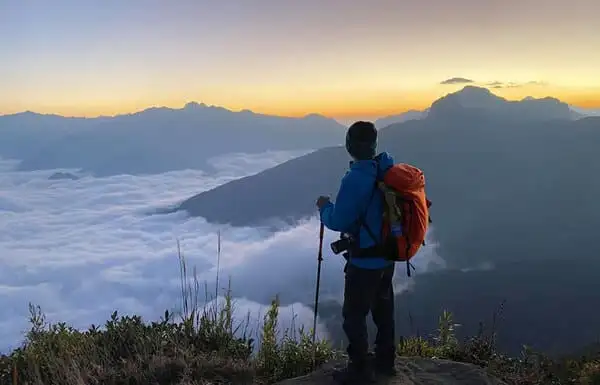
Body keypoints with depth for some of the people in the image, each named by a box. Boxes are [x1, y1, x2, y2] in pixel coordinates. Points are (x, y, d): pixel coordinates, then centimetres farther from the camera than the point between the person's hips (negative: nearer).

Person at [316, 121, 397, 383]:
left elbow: (338, 222, -20)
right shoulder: (390, 170, -2)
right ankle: (385, 361, 37)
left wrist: (324, 207, 0)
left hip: (365, 261, -8)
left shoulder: (355, 179, -25)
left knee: (354, 317, 8)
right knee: (383, 309, 22)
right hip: (388, 256, 8)